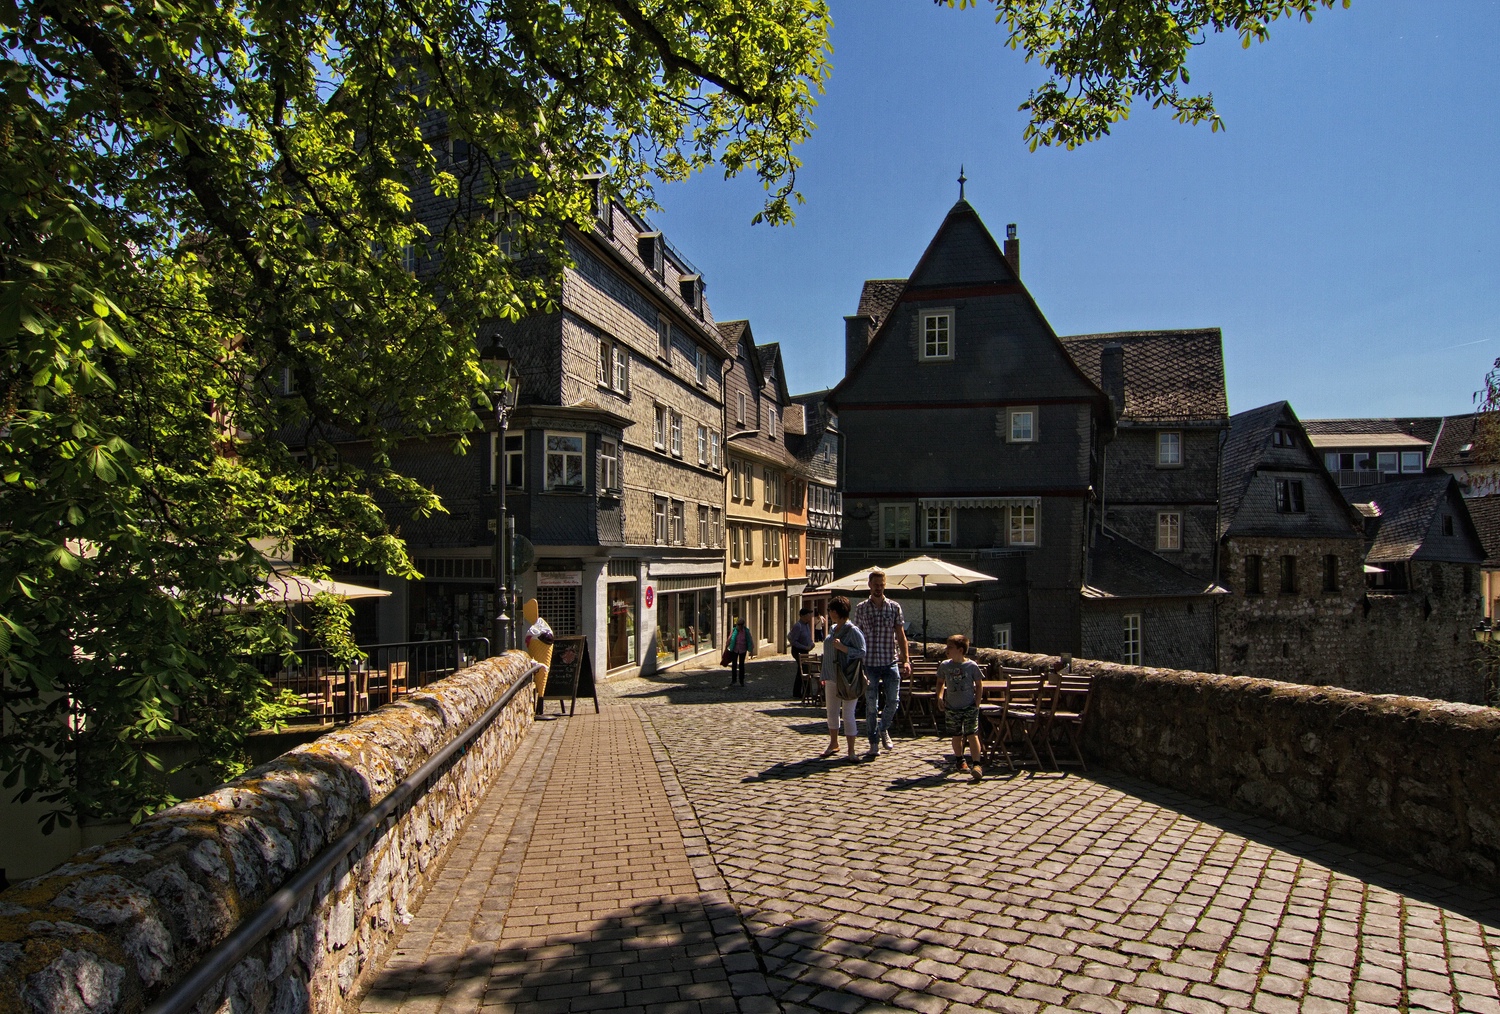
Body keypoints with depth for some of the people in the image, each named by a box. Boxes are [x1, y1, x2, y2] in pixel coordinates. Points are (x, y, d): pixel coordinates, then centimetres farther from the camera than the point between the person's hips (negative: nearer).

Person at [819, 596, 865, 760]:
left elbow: (862, 652, -18)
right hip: (832, 679, 8)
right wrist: (824, 676, 19)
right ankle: (833, 743, 30)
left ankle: (851, 750, 5)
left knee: (847, 714, -4)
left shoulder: (853, 631, -12)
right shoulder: (833, 629, 11)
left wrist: (842, 647, -25)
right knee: (832, 712, 14)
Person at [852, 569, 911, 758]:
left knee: (893, 701, 2)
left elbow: (900, 635, 5)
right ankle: (874, 741, 16)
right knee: (871, 704, 3)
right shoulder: (861, 608, 2)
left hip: (890, 663, 1)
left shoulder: (894, 607, 4)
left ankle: (883, 729, 29)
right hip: (869, 664, -1)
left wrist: (906, 660, -3)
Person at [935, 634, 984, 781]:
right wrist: (940, 697, -3)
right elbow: (940, 682, 13)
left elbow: (978, 685, 1)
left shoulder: (972, 665, -8)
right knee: (956, 736, 12)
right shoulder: (944, 665, 0)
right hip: (952, 708, 3)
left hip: (970, 707, -3)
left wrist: (977, 703, -4)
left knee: (972, 735, -9)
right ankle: (959, 761, 29)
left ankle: (976, 764, -9)